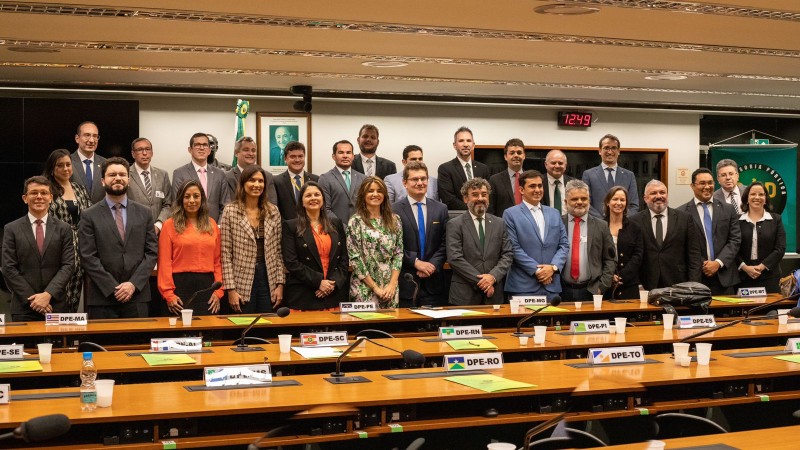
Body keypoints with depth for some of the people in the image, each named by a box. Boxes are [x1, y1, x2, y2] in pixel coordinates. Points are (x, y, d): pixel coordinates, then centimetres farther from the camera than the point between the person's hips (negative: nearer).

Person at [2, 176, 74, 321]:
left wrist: (48, 294, -13)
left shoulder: (63, 229, 7)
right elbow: (8, 268, -1)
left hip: (56, 306, 1)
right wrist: (32, 299, -9)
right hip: (23, 308, -1)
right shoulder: (11, 229, 5)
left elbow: (68, 265, 0)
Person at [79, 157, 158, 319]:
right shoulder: (90, 216, 2)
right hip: (102, 299, -2)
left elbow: (152, 252, 5)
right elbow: (88, 258, -4)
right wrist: (113, 288, -11)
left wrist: (134, 284, -8)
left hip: (137, 296, 2)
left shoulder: (144, 213, 10)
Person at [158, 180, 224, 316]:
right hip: (181, 285, -3)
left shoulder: (212, 224, 12)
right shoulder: (170, 225, 2)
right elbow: (164, 262, -3)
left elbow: (217, 260, 11)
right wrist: (168, 294, -9)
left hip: (207, 286, 3)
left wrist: (218, 291, 1)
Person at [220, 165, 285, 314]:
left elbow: (278, 251, 9)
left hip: (268, 280, 3)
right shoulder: (230, 211, -3)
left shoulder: (273, 211, 7)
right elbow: (226, 253, -4)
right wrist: (230, 289, -9)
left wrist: (280, 283, 2)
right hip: (242, 283, -3)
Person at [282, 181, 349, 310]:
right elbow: (291, 263, -6)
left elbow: (344, 259, 11)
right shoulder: (291, 226, 2)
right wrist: (318, 281, -12)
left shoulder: (336, 224, 13)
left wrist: (334, 282, -5)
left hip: (334, 294, 3)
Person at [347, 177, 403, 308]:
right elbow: (355, 258, -7)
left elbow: (399, 253, 7)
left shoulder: (394, 220, 8)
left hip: (390, 287, 3)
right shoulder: (356, 222, -3)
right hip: (365, 289, -3)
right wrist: (375, 287, -10)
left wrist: (392, 283, -5)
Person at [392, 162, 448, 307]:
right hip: (406, 283, -3)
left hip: (433, 282, 3)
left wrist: (433, 265, -8)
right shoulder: (394, 210, -1)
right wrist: (416, 262, -14)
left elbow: (444, 244, 6)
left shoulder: (440, 209, 10)